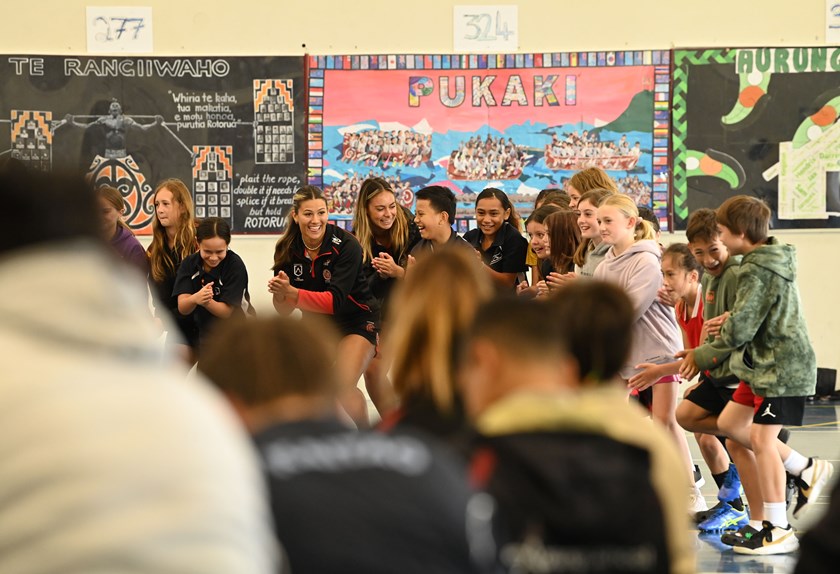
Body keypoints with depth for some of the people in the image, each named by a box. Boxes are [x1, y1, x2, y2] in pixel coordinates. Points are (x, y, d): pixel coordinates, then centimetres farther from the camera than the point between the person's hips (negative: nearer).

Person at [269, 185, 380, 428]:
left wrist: (292, 293, -44)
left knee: (344, 386, -21)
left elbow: (334, 301, -33)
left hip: (357, 319, -5)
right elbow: (285, 310, -12)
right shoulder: (287, 249, -12)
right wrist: (280, 293, -35)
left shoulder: (346, 245, -25)